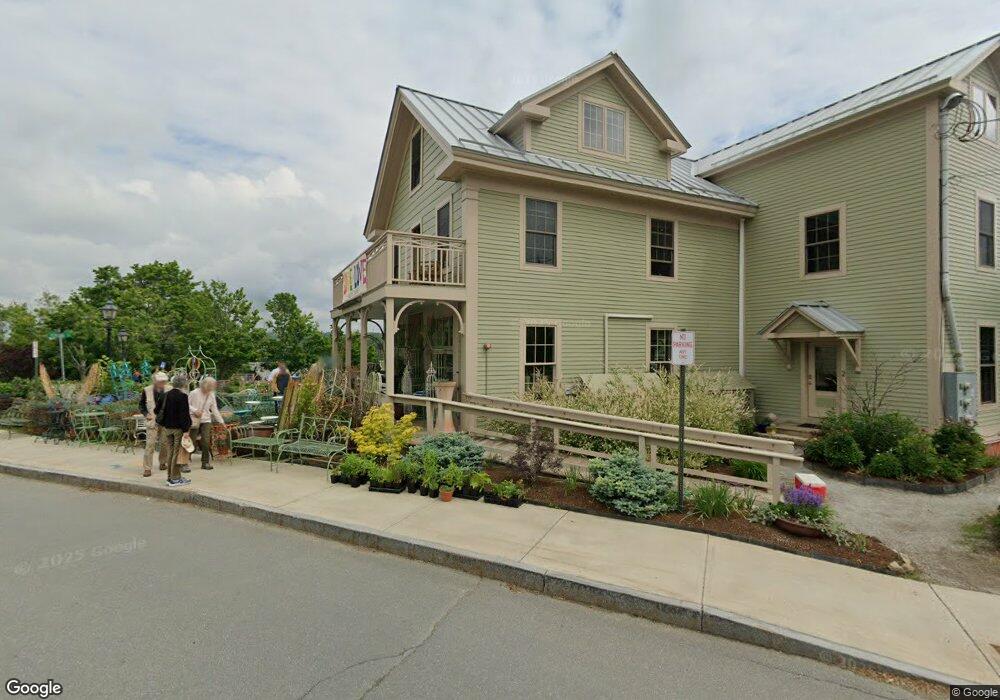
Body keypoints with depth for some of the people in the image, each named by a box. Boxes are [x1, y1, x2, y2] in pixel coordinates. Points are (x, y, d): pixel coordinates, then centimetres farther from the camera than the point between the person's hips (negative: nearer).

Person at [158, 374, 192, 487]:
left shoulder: (167, 394, 4)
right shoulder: (183, 396, -15)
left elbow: (162, 409, 12)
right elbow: (184, 414, -16)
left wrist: (160, 422, 24)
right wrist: (186, 429, -13)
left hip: (167, 427, 7)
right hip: (178, 428, -6)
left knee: (170, 452, 14)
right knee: (177, 452, 1)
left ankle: (170, 477, 23)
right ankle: (175, 478, 6)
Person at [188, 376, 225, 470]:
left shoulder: (211, 395, 5)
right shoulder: (194, 393, -8)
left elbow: (215, 409, 9)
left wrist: (221, 421, 6)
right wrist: (195, 410, -20)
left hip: (206, 420, 3)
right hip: (194, 421, -3)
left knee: (206, 442, -7)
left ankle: (205, 462, 5)